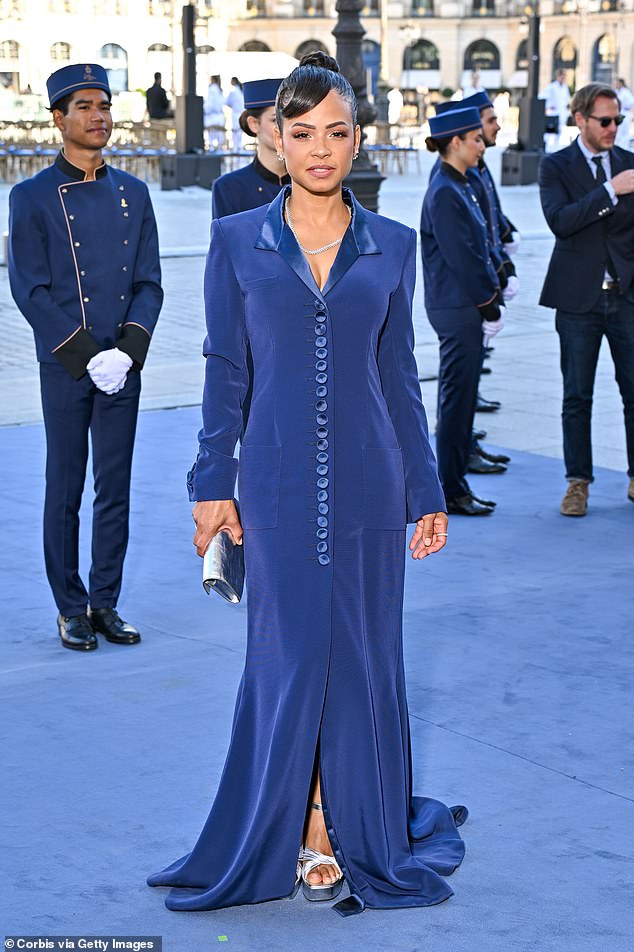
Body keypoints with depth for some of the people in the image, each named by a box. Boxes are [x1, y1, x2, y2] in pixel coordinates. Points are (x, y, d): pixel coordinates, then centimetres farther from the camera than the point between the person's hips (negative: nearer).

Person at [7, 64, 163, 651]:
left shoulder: (133, 193, 10)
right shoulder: (33, 198, -2)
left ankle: (105, 604, 19)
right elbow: (31, 292, -7)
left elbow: (149, 284, 7)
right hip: (65, 369, -3)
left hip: (124, 367, 3)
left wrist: (127, 352, -8)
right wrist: (86, 357, -13)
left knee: (115, 491, 8)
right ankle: (71, 610, 14)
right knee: (65, 492, 4)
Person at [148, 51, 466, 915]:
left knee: (363, 659, 6)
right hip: (280, 485, -1)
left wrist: (427, 490, 7)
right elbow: (226, 370, 4)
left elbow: (400, 375, 8)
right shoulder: (238, 242, 2)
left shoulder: (391, 246, 5)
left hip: (368, 485, 1)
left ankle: (357, 833, 21)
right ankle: (302, 832, 18)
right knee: (289, 660, 2)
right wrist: (213, 483, 0)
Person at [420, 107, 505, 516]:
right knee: (457, 400, -3)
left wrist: (493, 297, 8)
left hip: (467, 308, 10)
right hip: (457, 309, -10)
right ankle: (451, 493, 4)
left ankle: (456, 485, 22)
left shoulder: (461, 187, 14)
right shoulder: (444, 193, -16)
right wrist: (489, 305, -13)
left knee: (461, 398, 14)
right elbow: (460, 258, -19)